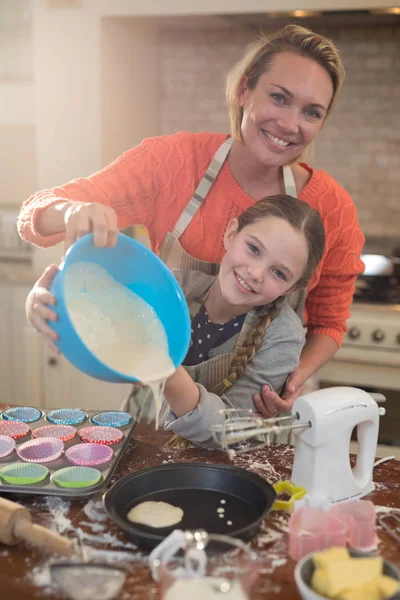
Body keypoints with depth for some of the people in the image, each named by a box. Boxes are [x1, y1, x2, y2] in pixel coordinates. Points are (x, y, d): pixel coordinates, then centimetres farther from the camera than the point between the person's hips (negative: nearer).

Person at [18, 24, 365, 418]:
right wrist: (73, 213, -40)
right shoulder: (173, 162, -14)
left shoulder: (333, 209, -12)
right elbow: (33, 217, -17)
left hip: (261, 416, 1)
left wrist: (295, 379, -18)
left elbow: (328, 323, 3)